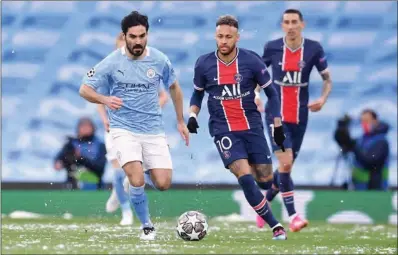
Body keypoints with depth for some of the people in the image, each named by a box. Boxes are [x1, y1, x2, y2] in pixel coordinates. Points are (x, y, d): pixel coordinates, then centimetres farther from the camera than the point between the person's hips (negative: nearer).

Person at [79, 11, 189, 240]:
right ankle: (147, 226, 2)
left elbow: (174, 87, 15)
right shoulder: (112, 63, -10)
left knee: (163, 184, -5)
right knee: (137, 181, -22)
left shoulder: (159, 60, -3)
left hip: (153, 129, 3)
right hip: (124, 129, -3)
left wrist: (181, 122, 17)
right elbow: (85, 90, -6)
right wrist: (105, 99, -27)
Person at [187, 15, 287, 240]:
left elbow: (272, 93, 4)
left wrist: (278, 125, -1)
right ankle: (275, 225, -10)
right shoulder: (204, 64, -3)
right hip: (223, 130, -1)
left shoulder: (252, 61, -6)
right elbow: (198, 93, 14)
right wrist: (193, 114, -3)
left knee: (265, 180, 1)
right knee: (245, 177, -19)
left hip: (252, 126, 1)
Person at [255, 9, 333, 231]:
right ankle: (293, 215, -13)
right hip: (276, 115, -2)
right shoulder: (272, 48, -4)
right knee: (285, 163, -17)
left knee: (286, 167, 10)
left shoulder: (314, 49, -3)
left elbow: (327, 79, 5)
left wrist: (323, 99, -12)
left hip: (300, 117, 2)